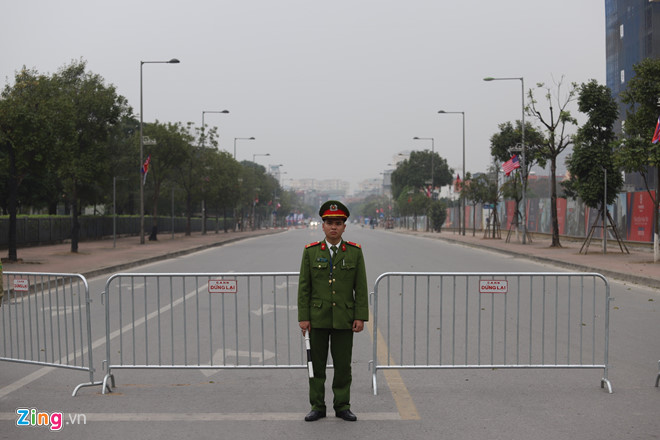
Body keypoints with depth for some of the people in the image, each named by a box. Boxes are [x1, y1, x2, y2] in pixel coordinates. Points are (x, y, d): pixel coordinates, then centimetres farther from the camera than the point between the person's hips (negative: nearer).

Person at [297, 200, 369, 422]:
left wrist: (361, 317, -5)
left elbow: (361, 287, 1)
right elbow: (304, 287, 1)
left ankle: (342, 406, 17)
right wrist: (303, 317, -5)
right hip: (317, 318, 0)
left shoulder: (355, 251, 1)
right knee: (316, 364, 6)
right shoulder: (311, 251, 1)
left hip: (344, 318, 0)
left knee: (343, 365, 5)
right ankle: (317, 406, 16)